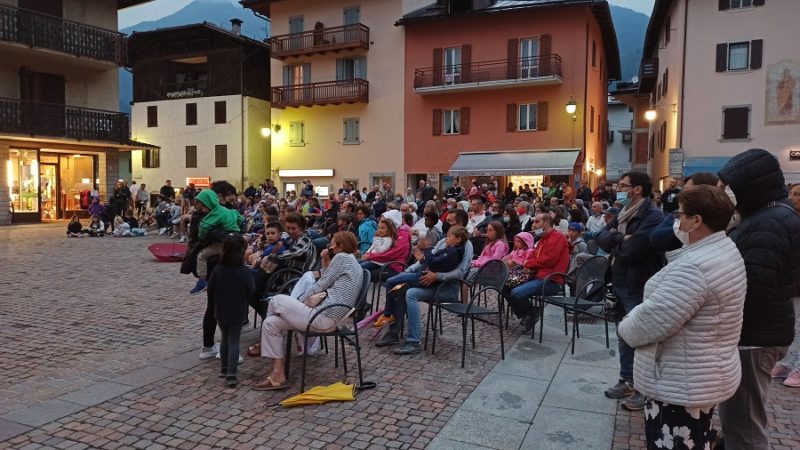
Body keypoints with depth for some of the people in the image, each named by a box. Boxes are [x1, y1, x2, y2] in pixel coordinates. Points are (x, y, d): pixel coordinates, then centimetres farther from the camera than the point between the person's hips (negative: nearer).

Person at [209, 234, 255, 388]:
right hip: (238, 312, -3)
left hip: (220, 311, 3)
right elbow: (251, 292, -11)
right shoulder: (244, 272, -16)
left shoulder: (217, 270, -8)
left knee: (225, 339, 20)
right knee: (234, 341, 3)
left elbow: (210, 291, -1)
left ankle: (224, 368, 31)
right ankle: (231, 374, -4)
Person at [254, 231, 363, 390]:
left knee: (276, 301, 0)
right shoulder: (351, 261, 22)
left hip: (323, 317, -10)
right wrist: (325, 264, 13)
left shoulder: (342, 257, -6)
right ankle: (278, 376, 3)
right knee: (271, 323, 4)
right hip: (327, 318, 10)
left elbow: (320, 286, -7)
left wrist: (299, 302, 2)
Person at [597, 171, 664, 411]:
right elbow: (601, 238, 4)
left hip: (639, 287, -9)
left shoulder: (653, 216, -18)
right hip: (620, 283, 9)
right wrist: (620, 238, -15)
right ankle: (627, 380, 32)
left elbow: (632, 249, -27)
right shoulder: (624, 214, 11)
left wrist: (614, 242, -7)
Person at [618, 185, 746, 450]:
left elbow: (652, 320, -27)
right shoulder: (725, 251, 6)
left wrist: (627, 327, -8)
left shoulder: (694, 267, -28)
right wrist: (636, 317, 3)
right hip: (702, 377, 10)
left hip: (682, 383, -10)